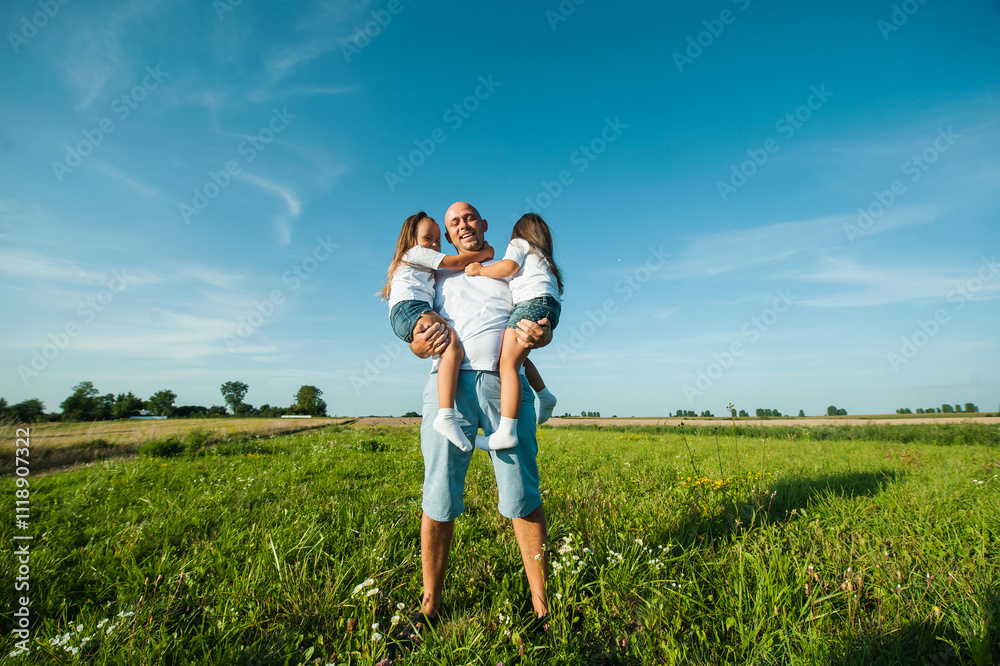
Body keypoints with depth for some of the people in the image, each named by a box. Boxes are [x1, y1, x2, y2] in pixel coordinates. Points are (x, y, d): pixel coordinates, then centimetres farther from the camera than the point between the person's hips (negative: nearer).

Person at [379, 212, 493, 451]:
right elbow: (457, 263, 7)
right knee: (453, 348, -30)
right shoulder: (416, 252, 15)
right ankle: (446, 416, -45)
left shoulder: (428, 271, 43)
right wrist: (485, 252, 19)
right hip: (409, 307, -10)